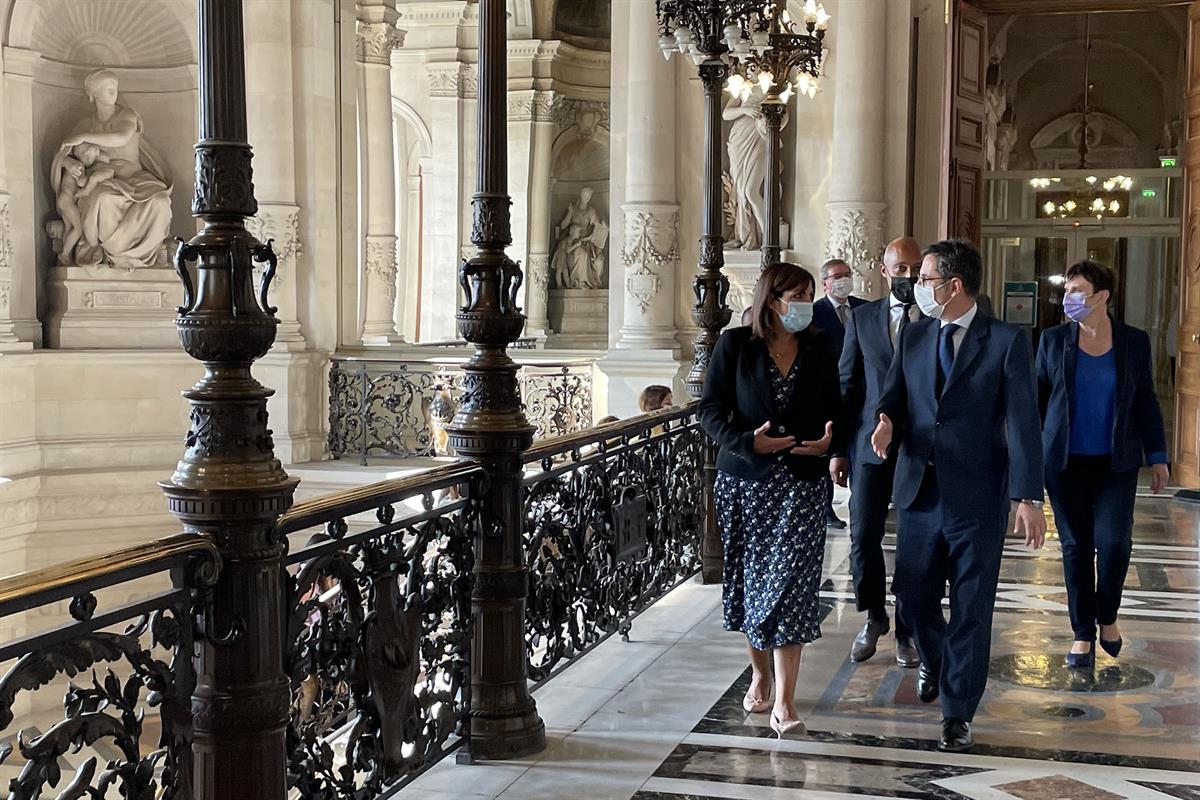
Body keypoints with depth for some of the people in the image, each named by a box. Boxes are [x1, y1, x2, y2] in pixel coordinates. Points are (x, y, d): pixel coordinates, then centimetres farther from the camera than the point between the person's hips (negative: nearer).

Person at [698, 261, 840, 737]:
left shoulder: (818, 350, 7)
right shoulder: (735, 345, 0)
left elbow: (836, 409, 13)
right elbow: (710, 409, -3)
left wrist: (829, 440, -9)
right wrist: (748, 442, -18)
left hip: (803, 482, 0)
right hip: (745, 480, 0)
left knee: (791, 583, -9)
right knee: (750, 579, 9)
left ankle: (783, 701, -9)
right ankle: (760, 675, 30)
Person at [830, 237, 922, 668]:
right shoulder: (862, 318, 6)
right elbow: (847, 385, 7)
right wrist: (838, 448, 3)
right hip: (870, 444, 1)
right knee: (864, 537, 1)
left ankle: (907, 629, 20)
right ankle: (874, 616, 24)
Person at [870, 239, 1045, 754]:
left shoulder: (1007, 341, -7)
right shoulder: (914, 336, 8)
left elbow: (1023, 422, -10)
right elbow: (895, 390, 12)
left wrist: (1028, 498, -15)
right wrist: (888, 418, -14)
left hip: (976, 498, -4)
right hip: (920, 491, 4)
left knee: (971, 608, 3)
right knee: (913, 597, 12)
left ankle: (958, 714, 16)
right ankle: (935, 663, 43)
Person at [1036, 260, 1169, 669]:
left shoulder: (1135, 341, 2)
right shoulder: (1053, 340, 2)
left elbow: (1146, 402, 7)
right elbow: (1037, 398, 7)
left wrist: (1157, 457, 6)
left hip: (1117, 462, 0)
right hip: (1066, 462, 1)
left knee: (1114, 541, -11)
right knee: (1076, 546, 3)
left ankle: (1107, 616, 16)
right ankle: (1083, 634, 15)